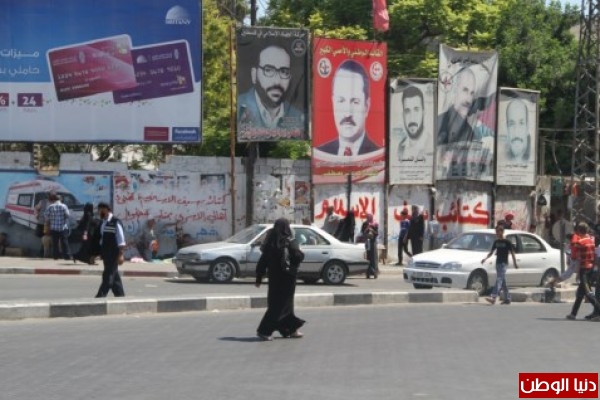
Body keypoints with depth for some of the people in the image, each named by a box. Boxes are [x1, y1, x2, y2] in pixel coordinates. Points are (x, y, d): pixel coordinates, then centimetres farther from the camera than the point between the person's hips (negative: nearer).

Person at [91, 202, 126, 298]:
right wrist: (95, 254, 20)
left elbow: (121, 241, -14)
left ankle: (100, 296, -11)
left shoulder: (115, 223, -12)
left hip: (113, 255, -8)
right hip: (105, 254, 8)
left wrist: (121, 255, -17)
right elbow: (98, 239, 19)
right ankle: (120, 295, 20)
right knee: (115, 277, 13)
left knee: (108, 277, -8)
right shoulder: (102, 224, 12)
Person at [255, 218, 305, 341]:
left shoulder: (270, 242, 2)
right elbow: (298, 256, -21)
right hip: (286, 278, -6)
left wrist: (259, 278, 8)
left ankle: (291, 330, 24)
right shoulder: (288, 242, -13)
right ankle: (264, 330, -6)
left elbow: (262, 261, 3)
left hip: (274, 278, 6)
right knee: (279, 305, -1)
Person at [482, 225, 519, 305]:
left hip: (504, 263, -7)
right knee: (503, 282, 10)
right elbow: (491, 252, 16)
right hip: (498, 263, 7)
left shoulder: (507, 242, -6)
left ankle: (493, 298, -26)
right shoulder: (496, 242, 11)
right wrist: (486, 258, 1)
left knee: (499, 280, -15)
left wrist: (515, 263, -7)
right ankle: (507, 299, 18)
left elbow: (512, 253, -5)